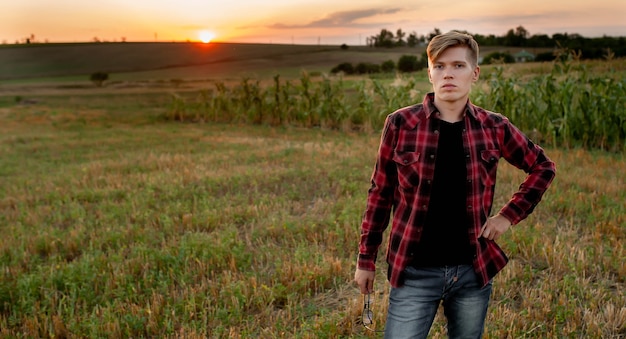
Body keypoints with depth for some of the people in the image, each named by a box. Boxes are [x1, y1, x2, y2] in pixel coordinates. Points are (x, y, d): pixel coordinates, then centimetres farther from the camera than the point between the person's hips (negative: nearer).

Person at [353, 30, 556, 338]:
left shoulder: (493, 128, -2)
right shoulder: (400, 124, -7)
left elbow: (542, 168, 14)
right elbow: (380, 193, 0)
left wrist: (509, 214, 2)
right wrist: (366, 259, 4)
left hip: (473, 271, 3)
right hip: (414, 272, -2)